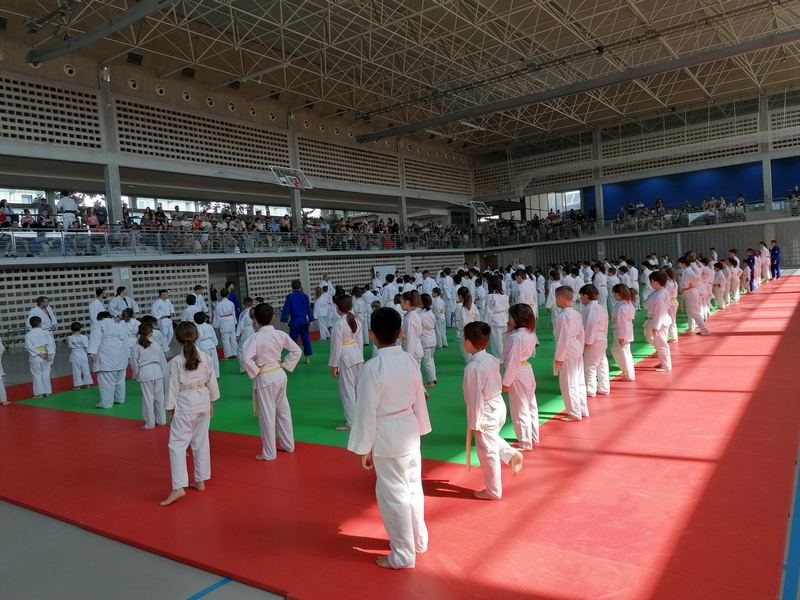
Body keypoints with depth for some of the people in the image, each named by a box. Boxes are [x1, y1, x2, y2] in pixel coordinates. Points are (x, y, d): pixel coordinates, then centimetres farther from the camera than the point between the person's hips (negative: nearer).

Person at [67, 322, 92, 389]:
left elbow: (69, 346, 8)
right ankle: (86, 384, 19)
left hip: (74, 356, 0)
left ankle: (78, 385, 7)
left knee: (76, 371, 5)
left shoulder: (69, 338, -5)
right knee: (85, 370, 11)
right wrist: (88, 354, 6)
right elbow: (86, 347, -6)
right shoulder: (84, 337, -10)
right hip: (83, 355, 0)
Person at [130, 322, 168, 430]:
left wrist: (136, 375, 15)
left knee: (148, 399, 3)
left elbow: (134, 363, -1)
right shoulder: (157, 345, 1)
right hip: (157, 372, 3)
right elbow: (163, 361, 7)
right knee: (159, 397, 14)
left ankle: (150, 423, 10)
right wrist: (163, 373, 19)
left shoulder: (136, 347, -5)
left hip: (145, 373, -3)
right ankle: (161, 420, 25)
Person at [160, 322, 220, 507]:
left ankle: (178, 487, -11)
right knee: (201, 442, 14)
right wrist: (211, 403, 18)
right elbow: (212, 382, 6)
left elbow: (172, 388, -10)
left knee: (177, 444, -2)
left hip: (185, 405, -5)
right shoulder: (205, 358, -1)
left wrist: (170, 410, 0)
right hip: (203, 402, 5)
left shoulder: (175, 362, -13)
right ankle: (200, 481, 25)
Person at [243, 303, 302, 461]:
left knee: (267, 415, 5)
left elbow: (247, 359, -27)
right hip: (280, 375, 6)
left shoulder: (256, 337, -16)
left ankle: (269, 453, 15)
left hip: (265, 378, -6)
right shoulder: (280, 334, -1)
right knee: (283, 410, 19)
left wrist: (256, 371, -11)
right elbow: (297, 351, 6)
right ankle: (288, 445, 32)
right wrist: (284, 365, 8)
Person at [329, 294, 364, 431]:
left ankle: (351, 422, 9)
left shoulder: (338, 325, -18)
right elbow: (360, 341, 10)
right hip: (358, 356, 8)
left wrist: (333, 365, -7)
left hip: (345, 359, -8)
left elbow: (336, 346, -16)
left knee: (347, 390, 2)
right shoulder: (356, 321, 3)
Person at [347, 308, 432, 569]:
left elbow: (367, 411, -16)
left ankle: (403, 554, 21)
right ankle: (418, 540, 40)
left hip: (387, 439, -7)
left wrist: (364, 449, -6)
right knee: (413, 487, 21)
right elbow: (419, 400, 8)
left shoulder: (372, 368, -21)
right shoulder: (410, 361, -1)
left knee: (393, 494, 7)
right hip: (409, 432, 7)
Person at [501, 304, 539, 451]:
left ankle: (525, 443, 15)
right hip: (527, 371, 10)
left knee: (520, 410, 3)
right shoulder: (530, 333, 3)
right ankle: (533, 437, 35)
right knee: (531, 406, 20)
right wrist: (511, 330, 2)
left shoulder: (516, 337, -24)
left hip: (518, 375, -9)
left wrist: (506, 382, -16)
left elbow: (512, 361, -23)